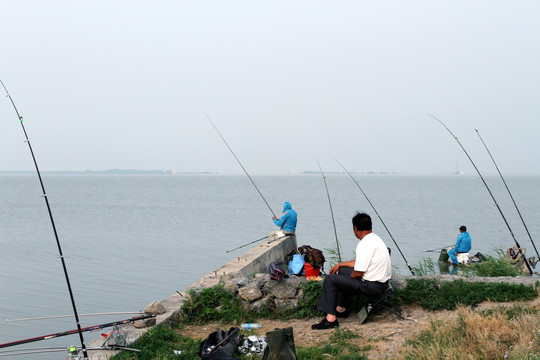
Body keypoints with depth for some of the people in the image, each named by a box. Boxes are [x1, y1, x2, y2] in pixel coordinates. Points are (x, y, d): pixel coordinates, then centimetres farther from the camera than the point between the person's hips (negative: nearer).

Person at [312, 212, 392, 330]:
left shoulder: (365, 244, -21)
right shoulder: (374, 238, 11)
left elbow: (358, 272, -22)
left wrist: (350, 277, -1)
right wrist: (340, 264, 24)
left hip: (372, 286, -10)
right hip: (381, 281, 10)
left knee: (330, 280, -9)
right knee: (342, 271, 27)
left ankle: (331, 319, -8)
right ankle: (341, 309, 32)